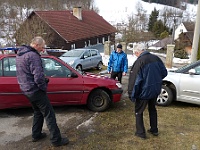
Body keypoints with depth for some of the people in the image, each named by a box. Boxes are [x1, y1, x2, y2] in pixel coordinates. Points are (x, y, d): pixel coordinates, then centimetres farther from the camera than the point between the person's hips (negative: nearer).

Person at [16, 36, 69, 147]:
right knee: (49, 114, -2)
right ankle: (56, 140, 4)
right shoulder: (33, 56, -21)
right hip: (35, 90, -10)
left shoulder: (20, 54, 12)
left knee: (38, 112, 24)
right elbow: (38, 76, -27)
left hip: (26, 89, 10)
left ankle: (36, 135, 33)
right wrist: (44, 87, -10)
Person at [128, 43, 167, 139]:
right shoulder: (156, 58, -1)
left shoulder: (139, 62, -21)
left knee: (138, 111, 12)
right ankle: (154, 130, 36)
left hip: (144, 92, -7)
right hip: (156, 90, 7)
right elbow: (164, 73, 8)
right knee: (152, 109, 24)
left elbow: (135, 80, -22)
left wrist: (132, 95, -13)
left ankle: (141, 132, 20)